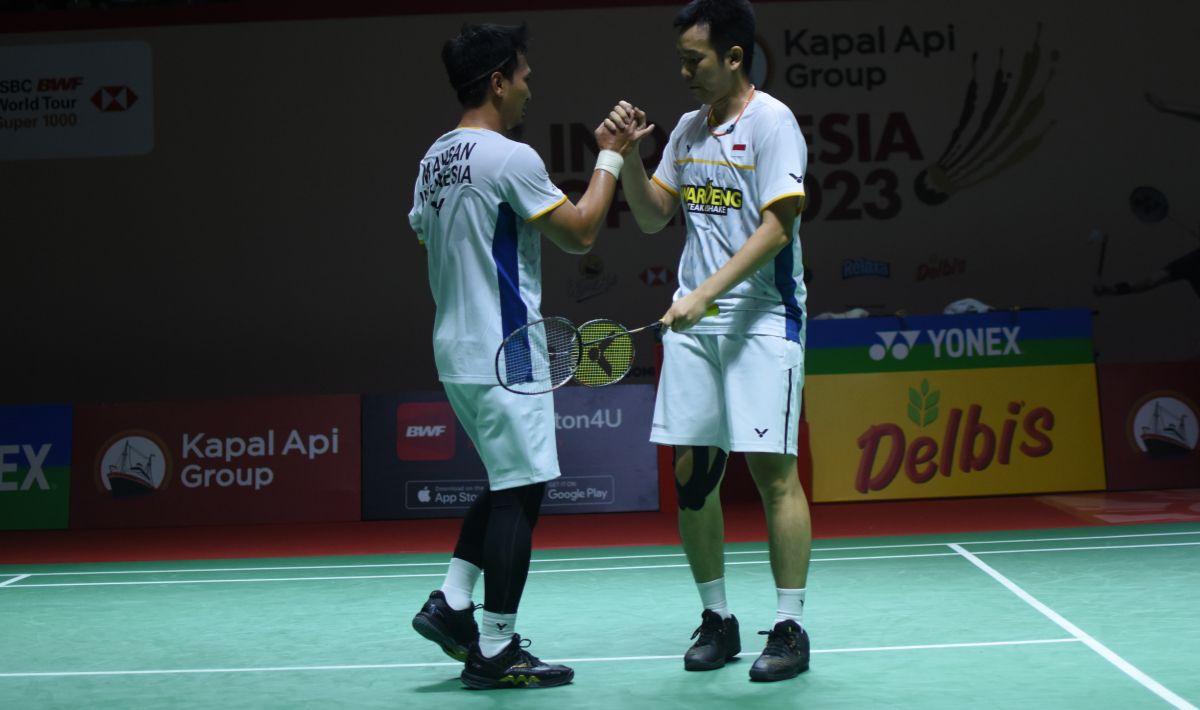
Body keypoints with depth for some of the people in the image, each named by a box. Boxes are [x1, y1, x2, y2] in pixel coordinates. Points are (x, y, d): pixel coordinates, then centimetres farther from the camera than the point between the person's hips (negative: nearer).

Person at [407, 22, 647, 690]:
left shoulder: (435, 159, 12)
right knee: (520, 491, -1)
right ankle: (495, 651, 5)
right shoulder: (510, 157, -15)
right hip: (503, 353, -9)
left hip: (456, 350, 9)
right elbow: (580, 234, -10)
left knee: (509, 483, 21)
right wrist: (611, 157, 0)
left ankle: (451, 603, 18)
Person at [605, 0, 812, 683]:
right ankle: (717, 619, 18)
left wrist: (707, 292, -19)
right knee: (689, 469, 4)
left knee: (772, 467, -7)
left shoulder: (772, 121, -6)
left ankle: (790, 628, 4)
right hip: (693, 320, 6)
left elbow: (778, 224, -15)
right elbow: (653, 216, 18)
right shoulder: (689, 128, 15)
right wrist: (627, 154, 3)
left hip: (762, 315, -6)